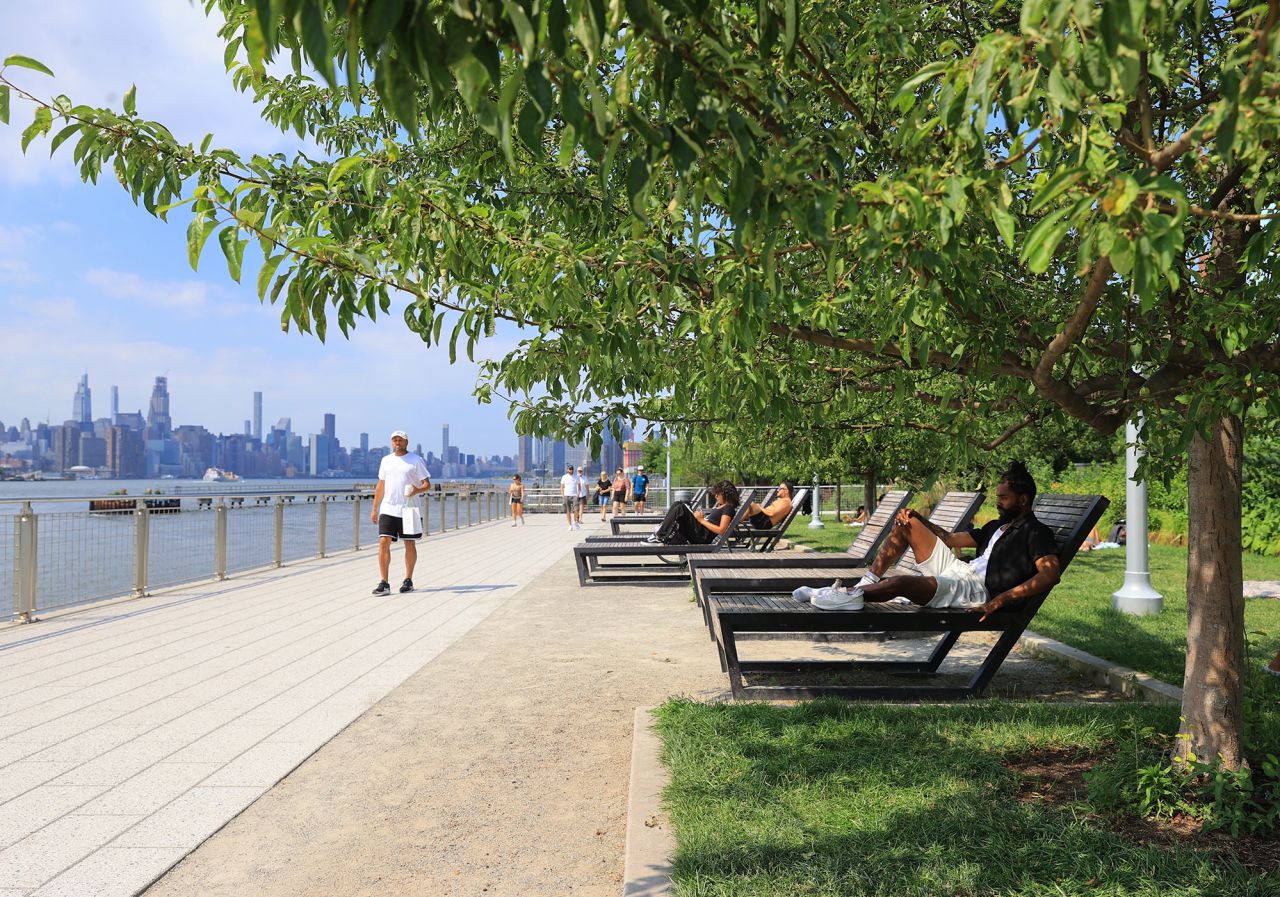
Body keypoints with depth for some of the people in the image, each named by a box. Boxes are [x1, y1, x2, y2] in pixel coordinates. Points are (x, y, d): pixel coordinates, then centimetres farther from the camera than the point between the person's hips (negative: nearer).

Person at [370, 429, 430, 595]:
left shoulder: (416, 460, 0)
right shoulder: (386, 460, 13)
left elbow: (427, 484, -1)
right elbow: (380, 486, 17)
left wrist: (417, 490, -23)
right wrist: (374, 509, 13)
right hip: (388, 509, 3)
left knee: (410, 545, 5)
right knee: (383, 543, -8)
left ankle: (408, 580, 18)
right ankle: (383, 583, -8)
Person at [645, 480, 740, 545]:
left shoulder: (728, 508, -6)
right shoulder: (720, 506, 23)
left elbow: (721, 530, -16)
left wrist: (702, 520, -12)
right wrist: (700, 517, 7)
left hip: (702, 536, -10)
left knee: (680, 508, -21)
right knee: (678, 504, 2)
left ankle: (659, 536, -17)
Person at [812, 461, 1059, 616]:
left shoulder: (1036, 532, -4)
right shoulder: (997, 526, 25)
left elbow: (1050, 574, -21)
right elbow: (950, 539, 28)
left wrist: (1001, 600, -29)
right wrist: (919, 519, 13)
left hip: (978, 590, -10)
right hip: (958, 569, 10)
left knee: (899, 582, -33)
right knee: (906, 522, 9)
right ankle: (867, 583, -2)